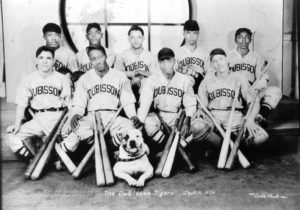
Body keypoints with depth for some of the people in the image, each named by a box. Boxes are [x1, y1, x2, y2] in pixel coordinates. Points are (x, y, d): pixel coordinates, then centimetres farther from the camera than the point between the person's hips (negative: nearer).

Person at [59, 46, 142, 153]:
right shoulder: (84, 79, 11)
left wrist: (133, 116, -10)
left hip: (112, 116, 1)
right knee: (77, 128, -35)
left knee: (131, 127, -31)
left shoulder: (120, 76, 10)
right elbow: (79, 103, 5)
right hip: (91, 116, 0)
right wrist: (76, 114, -18)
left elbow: (128, 101, 10)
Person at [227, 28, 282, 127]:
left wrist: (252, 89, -18)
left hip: (253, 91, 2)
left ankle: (260, 116, -36)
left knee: (276, 91, -21)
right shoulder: (228, 56, 11)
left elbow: (263, 79, 5)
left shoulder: (257, 57, 15)